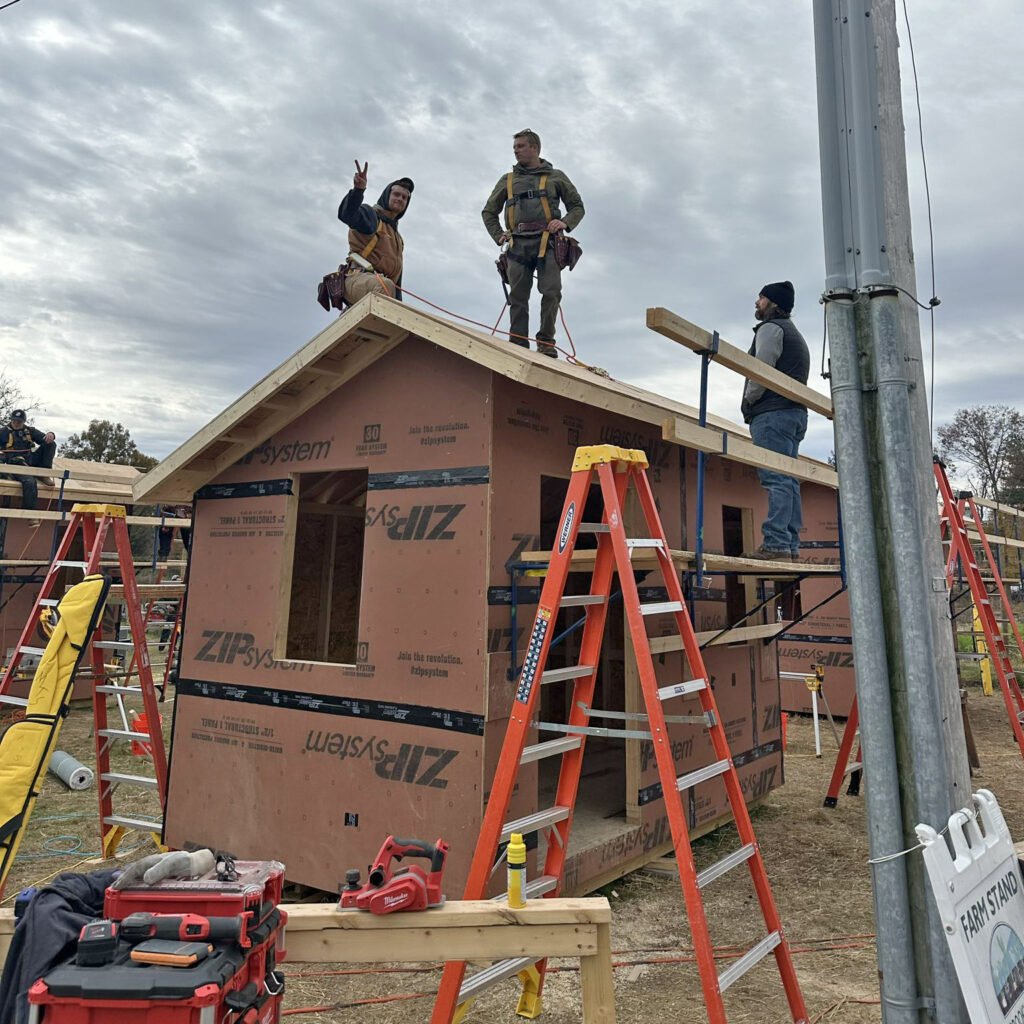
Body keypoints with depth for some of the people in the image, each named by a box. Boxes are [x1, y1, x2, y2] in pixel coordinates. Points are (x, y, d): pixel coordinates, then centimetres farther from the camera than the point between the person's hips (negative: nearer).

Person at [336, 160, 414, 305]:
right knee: (385, 285, -38)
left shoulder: (396, 235, 35)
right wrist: (358, 190, -33)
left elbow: (397, 276, 33)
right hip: (358, 278, -8)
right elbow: (346, 215, -14)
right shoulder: (370, 214, 11)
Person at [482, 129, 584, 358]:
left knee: (551, 291, -16)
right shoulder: (507, 180, 24)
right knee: (518, 296, -6)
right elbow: (488, 211, 28)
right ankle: (518, 345, -6)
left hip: (547, 242, -2)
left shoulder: (556, 177, 19)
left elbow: (577, 206, 18)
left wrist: (566, 222, -3)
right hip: (518, 244, 2)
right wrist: (498, 235, 10)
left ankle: (546, 343, -10)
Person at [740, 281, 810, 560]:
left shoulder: (771, 328, -2)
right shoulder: (795, 334, 29)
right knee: (788, 480, 6)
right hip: (795, 412, 10)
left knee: (775, 479, -15)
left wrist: (748, 401, 1)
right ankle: (791, 545, 5)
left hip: (773, 412, -10)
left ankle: (776, 543, -20)